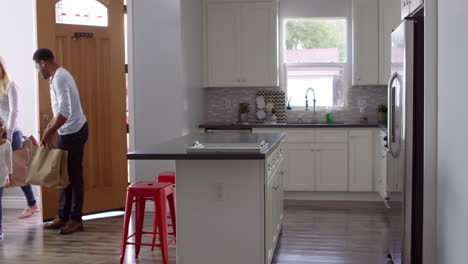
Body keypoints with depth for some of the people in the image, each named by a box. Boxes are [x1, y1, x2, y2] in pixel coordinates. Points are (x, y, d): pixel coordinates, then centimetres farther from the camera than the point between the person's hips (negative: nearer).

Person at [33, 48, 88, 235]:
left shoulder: (59, 78, -18)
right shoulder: (58, 76, 14)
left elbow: (65, 112, -25)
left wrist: (49, 132, -19)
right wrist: (51, 127, 19)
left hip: (73, 132, -10)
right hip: (68, 132, 10)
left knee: (74, 176, -3)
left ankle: (76, 220, 6)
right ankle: (63, 217, 20)